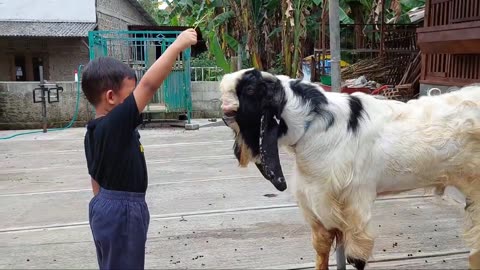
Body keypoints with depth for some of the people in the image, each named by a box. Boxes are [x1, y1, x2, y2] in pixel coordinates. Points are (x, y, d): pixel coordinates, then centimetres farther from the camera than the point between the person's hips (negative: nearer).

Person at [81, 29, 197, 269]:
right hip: (122, 211, -9)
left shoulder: (94, 130, 4)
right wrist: (178, 45, -25)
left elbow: (96, 178, 13)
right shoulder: (115, 124, -24)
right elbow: (149, 84, -30)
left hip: (106, 206, 9)